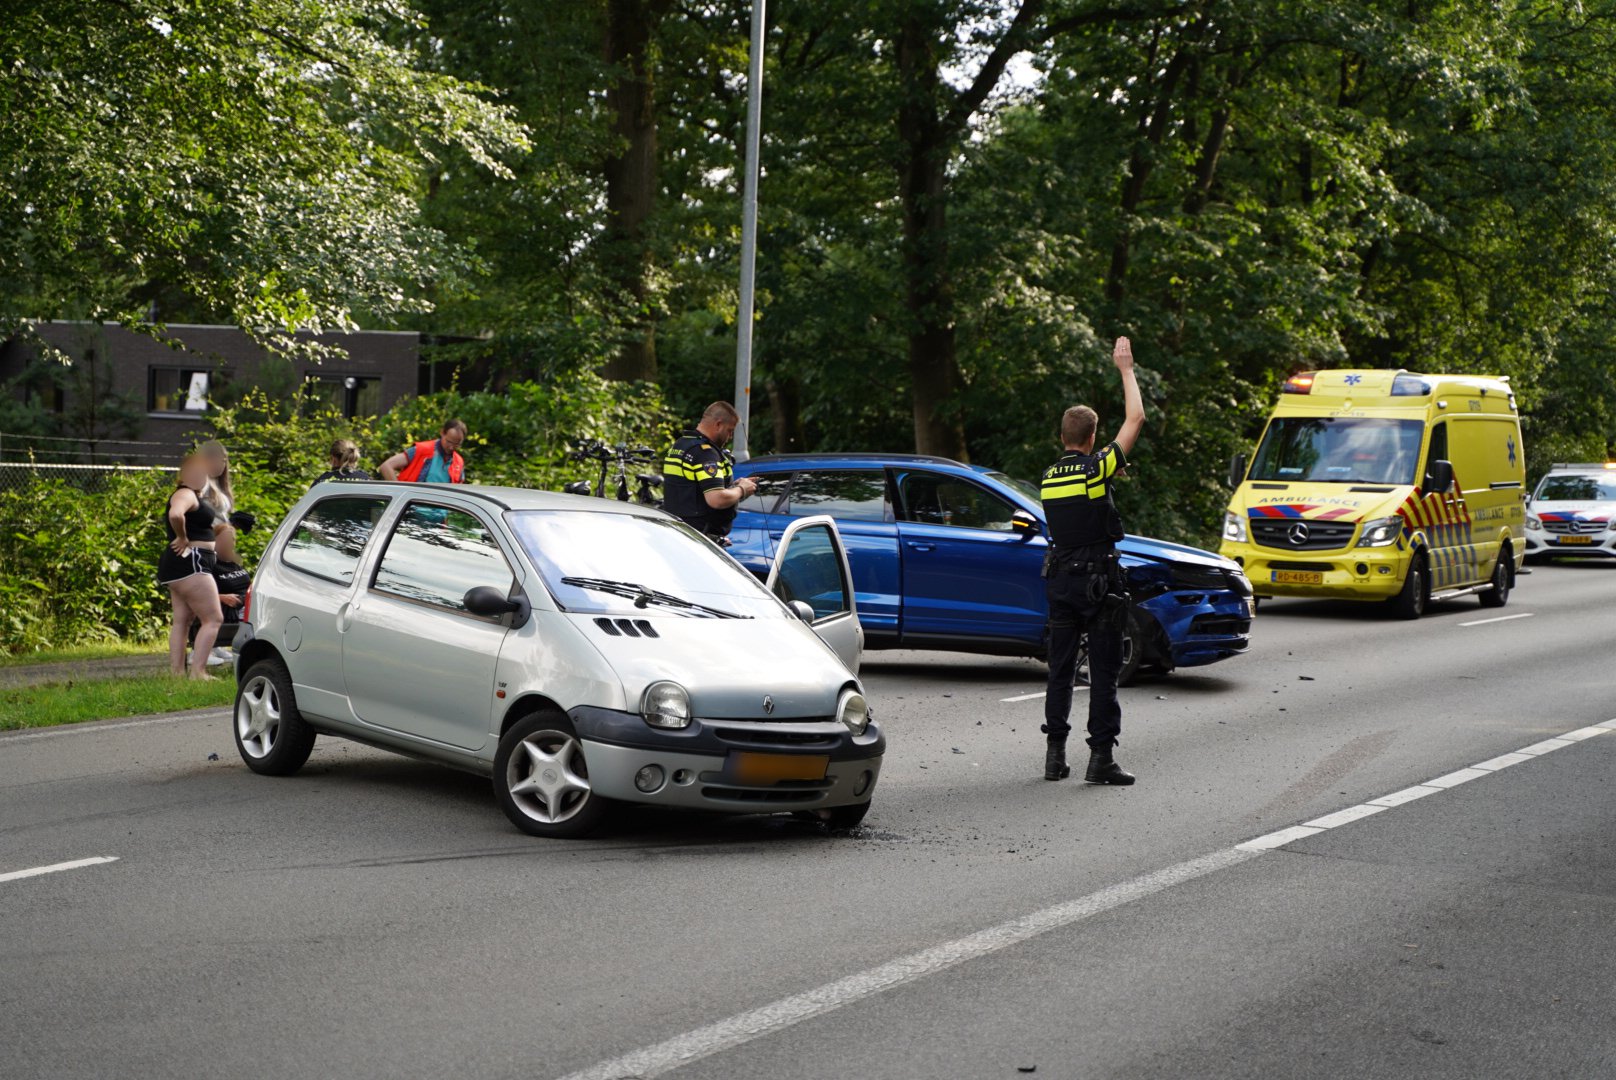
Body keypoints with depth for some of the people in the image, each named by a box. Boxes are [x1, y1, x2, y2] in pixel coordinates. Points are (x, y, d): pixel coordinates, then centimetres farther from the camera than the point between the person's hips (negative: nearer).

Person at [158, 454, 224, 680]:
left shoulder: (193, 496, 18)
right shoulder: (186, 494, -13)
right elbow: (175, 514, -34)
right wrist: (183, 539, -20)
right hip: (189, 562, -11)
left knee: (182, 619, 10)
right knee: (213, 619, -12)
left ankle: (177, 670, 10)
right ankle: (198, 671, -18)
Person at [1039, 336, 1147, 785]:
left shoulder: (1049, 477, 6)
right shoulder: (1097, 468, -12)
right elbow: (1135, 418, -4)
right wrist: (1125, 369, 7)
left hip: (1059, 579, 6)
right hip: (1098, 579, -6)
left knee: (1060, 669, 11)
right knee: (1103, 671, -2)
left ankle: (1055, 753, 11)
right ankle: (1101, 756, -5)